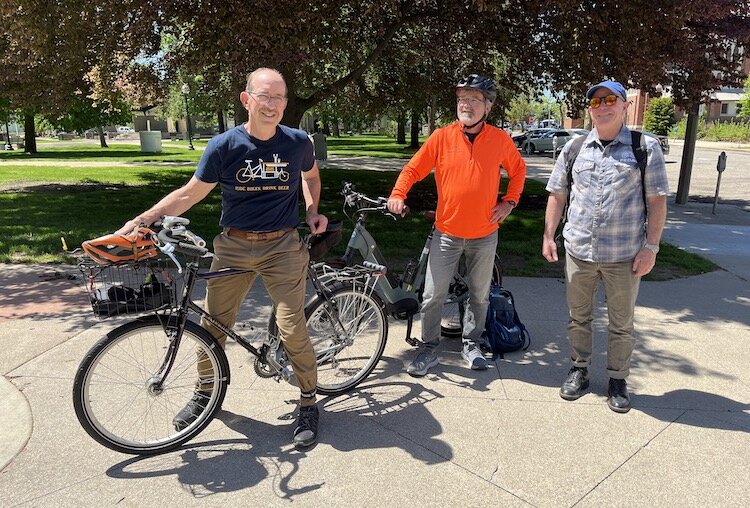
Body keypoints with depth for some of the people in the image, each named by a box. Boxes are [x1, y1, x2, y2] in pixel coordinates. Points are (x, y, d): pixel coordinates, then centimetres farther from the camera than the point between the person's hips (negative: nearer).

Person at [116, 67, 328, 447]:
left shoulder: (297, 142, -3)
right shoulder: (224, 146, -7)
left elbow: (310, 175, 19)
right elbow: (189, 193, -1)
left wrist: (313, 212, 5)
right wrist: (142, 219, -9)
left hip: (282, 247, -1)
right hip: (233, 248, 1)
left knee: (292, 328, -8)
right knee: (213, 325, 7)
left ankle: (308, 404, 13)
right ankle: (204, 392, 33)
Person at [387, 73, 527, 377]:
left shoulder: (500, 139, -2)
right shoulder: (441, 137, -6)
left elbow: (518, 170, 14)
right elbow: (413, 169, -2)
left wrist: (509, 202, 4)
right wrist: (398, 194, -19)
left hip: (484, 235, 2)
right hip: (447, 233, -1)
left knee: (479, 295, 15)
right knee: (433, 296, 1)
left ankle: (471, 345, 33)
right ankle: (429, 349, 18)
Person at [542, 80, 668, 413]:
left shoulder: (645, 148, -2)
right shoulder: (574, 148, 5)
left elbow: (657, 200, -2)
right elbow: (557, 195, 9)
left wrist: (651, 246, -8)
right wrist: (549, 236, 3)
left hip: (625, 256, -2)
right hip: (578, 250, 2)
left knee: (622, 323, 10)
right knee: (578, 316, 14)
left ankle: (618, 380, 27)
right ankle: (579, 370, 32)